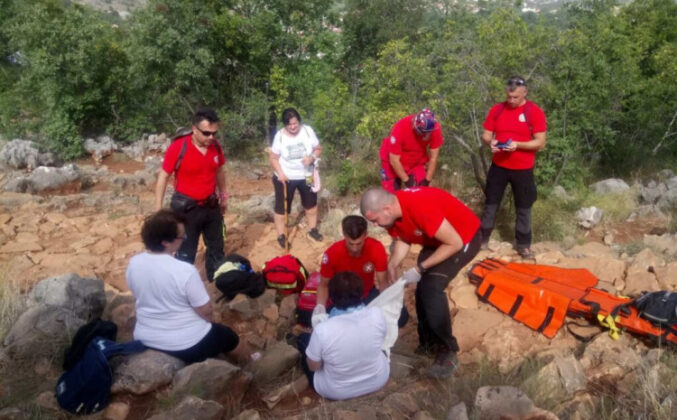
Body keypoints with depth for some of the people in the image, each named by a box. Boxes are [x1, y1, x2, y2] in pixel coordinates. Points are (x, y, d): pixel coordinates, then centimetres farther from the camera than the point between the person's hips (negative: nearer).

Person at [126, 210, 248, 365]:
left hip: (146, 340, 6)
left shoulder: (133, 263, -11)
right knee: (231, 339, 22)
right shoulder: (185, 271, -29)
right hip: (187, 343, -6)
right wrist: (206, 321, 4)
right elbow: (206, 311, -19)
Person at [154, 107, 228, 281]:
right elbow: (163, 177, -13)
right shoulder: (178, 147, -20)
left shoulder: (215, 146, -5)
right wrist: (158, 209, -13)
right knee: (185, 253, 8)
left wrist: (223, 196, 18)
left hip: (211, 205, 5)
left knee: (216, 247, 19)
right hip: (187, 207, -5)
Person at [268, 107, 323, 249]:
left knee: (311, 204, 19)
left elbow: (318, 149, -3)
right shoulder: (280, 136, -15)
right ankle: (281, 236, 23)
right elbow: (273, 157, -8)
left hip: (306, 176, 3)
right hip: (285, 177, -2)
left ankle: (313, 230, 42)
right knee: (282, 207, 6)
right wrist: (280, 173, -22)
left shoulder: (308, 131, -11)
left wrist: (312, 157, -25)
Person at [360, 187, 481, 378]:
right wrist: (392, 266, -17)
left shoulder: (420, 208, -38)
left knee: (432, 287, -19)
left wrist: (419, 268, -26)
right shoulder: (392, 212, -13)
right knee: (422, 289, 5)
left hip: (465, 238, -8)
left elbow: (455, 243, -31)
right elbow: (402, 240, 2)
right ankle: (429, 343, 24)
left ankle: (448, 351, -4)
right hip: (436, 239, 8)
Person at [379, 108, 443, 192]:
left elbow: (433, 158, -17)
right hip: (393, 162, -2)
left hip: (416, 162, 3)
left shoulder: (435, 129, -28)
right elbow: (394, 161, -27)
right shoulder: (400, 128, -36)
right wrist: (407, 181, -21)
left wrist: (427, 181, -16)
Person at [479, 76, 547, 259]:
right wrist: (491, 142, -16)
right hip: (498, 166, 2)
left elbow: (540, 142, -10)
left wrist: (517, 145, -25)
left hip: (523, 169, -2)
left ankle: (523, 245, 20)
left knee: (523, 207, 7)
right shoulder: (497, 109, 2)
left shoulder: (535, 112, -8)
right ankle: (483, 240, 20)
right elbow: (486, 134, 7)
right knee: (491, 203, 9)